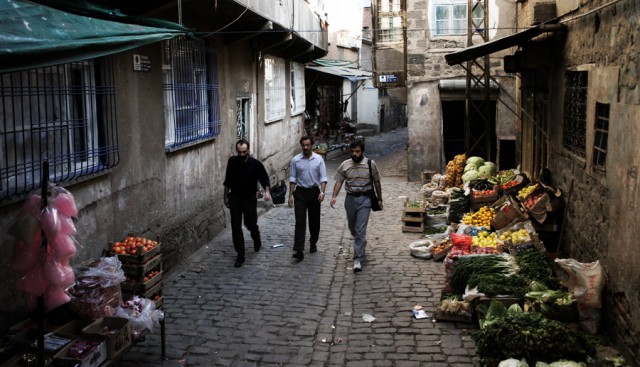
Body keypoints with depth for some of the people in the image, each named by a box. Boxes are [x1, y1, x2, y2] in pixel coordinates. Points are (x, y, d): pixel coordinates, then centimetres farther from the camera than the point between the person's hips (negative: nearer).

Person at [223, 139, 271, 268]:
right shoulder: (232, 162, -4)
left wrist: (267, 191, -31)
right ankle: (240, 255, 5)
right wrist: (226, 197, 9)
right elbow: (227, 181, 6)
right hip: (235, 199, 1)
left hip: (250, 199, -1)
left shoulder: (256, 164, -12)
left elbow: (264, 179, -11)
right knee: (236, 227, -3)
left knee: (251, 224, 10)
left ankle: (257, 240, 44)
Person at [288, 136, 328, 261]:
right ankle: (299, 250, -13)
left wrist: (322, 192, -15)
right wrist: (291, 195, -2)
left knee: (314, 221, 12)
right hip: (300, 192, -1)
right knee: (300, 221, -8)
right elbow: (292, 179, 2)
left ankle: (313, 244, 32)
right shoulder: (295, 160, -2)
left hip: (314, 191, 1)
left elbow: (323, 177, -2)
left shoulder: (319, 159, -2)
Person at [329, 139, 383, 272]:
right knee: (352, 227, 17)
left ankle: (358, 259, -7)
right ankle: (361, 244, 47)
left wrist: (379, 199, 7)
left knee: (360, 229, -9)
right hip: (350, 198, 3)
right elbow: (339, 181, 1)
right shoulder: (345, 165, 2)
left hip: (365, 199, -3)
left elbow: (376, 182, 4)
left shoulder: (370, 164, -3)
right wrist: (334, 196, -13)